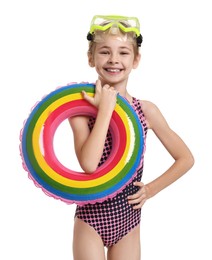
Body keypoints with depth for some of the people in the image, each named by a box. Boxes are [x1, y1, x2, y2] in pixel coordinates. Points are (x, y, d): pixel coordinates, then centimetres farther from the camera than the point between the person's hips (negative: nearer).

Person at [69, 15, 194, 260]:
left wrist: (152, 189, -1)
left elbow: (186, 158, 5)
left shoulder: (146, 110, -3)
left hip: (128, 219, 3)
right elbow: (89, 163, -26)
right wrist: (106, 108, -22)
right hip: (92, 216, -2)